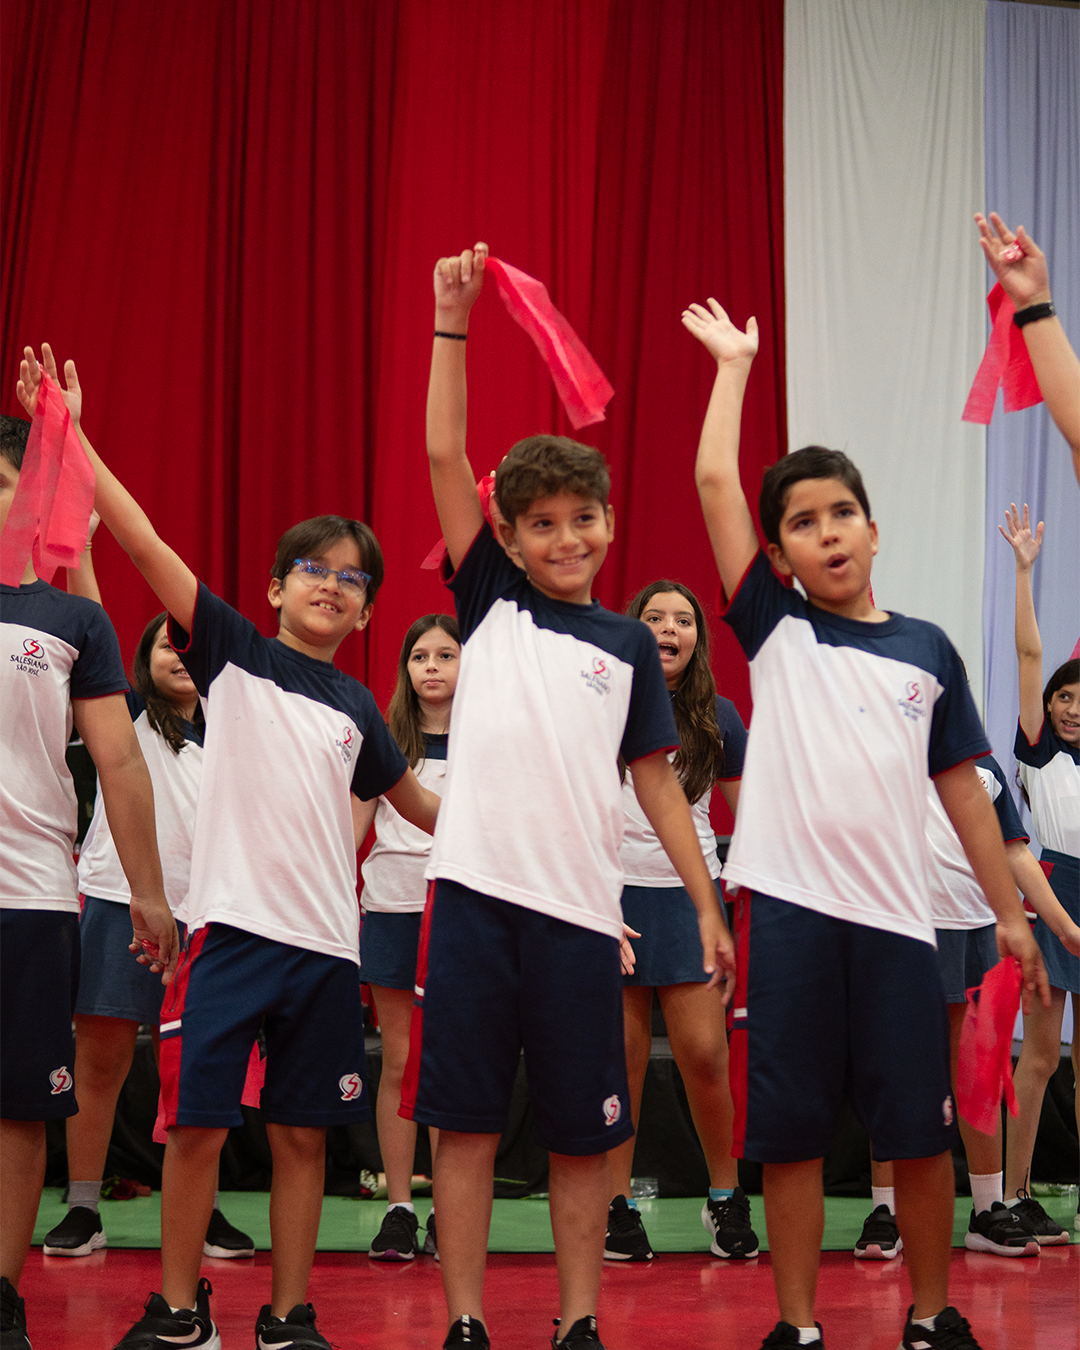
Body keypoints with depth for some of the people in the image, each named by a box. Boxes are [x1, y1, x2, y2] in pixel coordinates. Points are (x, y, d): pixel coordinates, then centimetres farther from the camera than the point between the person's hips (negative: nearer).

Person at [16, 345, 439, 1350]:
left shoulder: (356, 708, 13)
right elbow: (143, 542, -4)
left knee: (301, 1131, 7)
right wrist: (71, 435, -10)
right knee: (196, 1120, -2)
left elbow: (415, 803, 28)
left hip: (326, 937, 3)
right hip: (232, 921, -3)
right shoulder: (233, 652, 4)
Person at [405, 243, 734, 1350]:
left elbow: (657, 784, 12)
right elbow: (442, 457, 1)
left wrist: (707, 906, 6)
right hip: (474, 892, -1)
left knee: (582, 1129, 7)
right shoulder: (489, 603, 8)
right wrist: (453, 324, -5)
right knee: (464, 1119, 3)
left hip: (580, 908, 1)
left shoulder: (628, 644, 10)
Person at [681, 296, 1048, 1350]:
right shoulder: (776, 630, 5)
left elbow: (963, 787, 12)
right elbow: (714, 482, -1)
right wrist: (734, 362, 7)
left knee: (919, 1128, 6)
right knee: (790, 1129, 5)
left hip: (895, 915, 1)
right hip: (789, 905, -1)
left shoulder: (927, 651, 9)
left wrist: (1011, 913, 11)